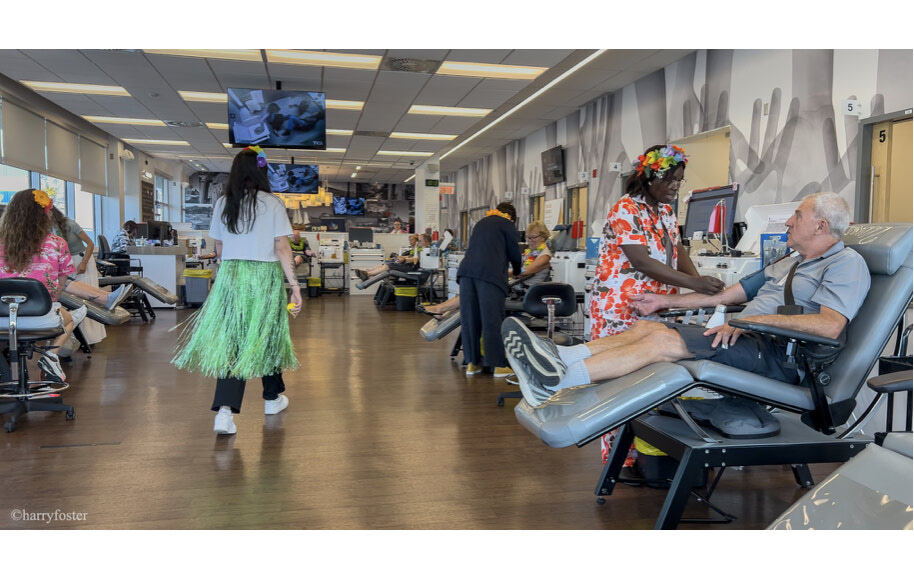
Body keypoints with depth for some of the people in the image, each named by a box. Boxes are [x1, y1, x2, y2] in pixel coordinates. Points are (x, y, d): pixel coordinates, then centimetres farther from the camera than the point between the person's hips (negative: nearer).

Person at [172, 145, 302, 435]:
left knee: (231, 338, 3)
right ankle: (272, 398, 31)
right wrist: (295, 286, -8)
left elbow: (219, 248, 11)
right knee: (268, 334, 13)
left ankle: (225, 410, -10)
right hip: (265, 275, -2)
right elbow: (282, 249, -10)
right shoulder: (273, 204, -5)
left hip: (230, 275, 3)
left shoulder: (222, 204, 5)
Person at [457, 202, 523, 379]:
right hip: (489, 274, -6)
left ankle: (472, 362, 12)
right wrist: (517, 271, 34)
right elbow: (514, 252, 14)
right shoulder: (506, 224, 12)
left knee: (469, 318, 7)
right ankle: (499, 365, -2)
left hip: (466, 270, 6)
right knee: (492, 320, -5)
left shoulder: (481, 222, 30)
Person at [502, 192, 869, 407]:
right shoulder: (790, 261, 27)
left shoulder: (846, 264, -1)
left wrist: (751, 318, -21)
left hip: (780, 356, -9)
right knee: (646, 327, -10)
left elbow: (830, 325, -19)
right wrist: (665, 301, 23)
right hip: (746, 339, 9)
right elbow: (726, 294, 26)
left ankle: (556, 383, -32)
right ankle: (558, 359, -24)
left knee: (662, 339, -26)